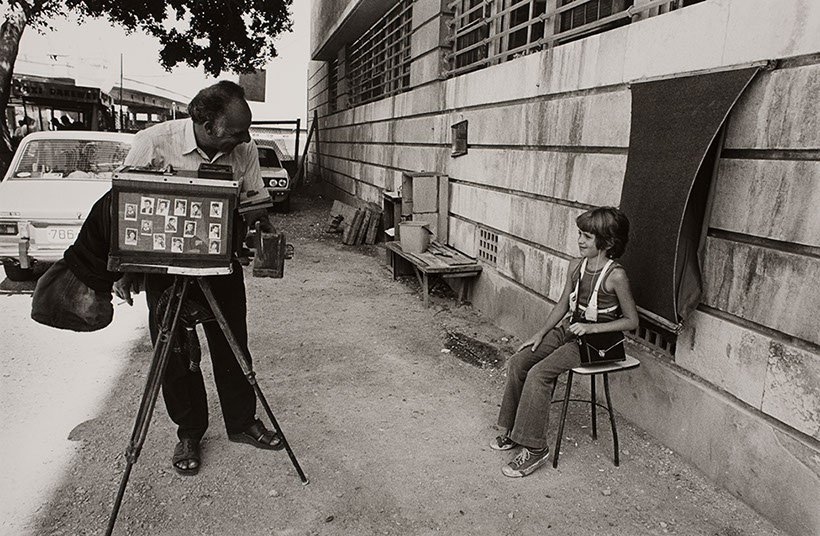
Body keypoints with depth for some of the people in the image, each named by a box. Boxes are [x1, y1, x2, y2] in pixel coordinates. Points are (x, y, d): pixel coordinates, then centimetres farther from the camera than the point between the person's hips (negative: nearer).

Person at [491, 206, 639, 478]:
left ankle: (535, 448, -11)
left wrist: (591, 327, -20)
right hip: (568, 330, 7)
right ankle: (513, 429, 8)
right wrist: (540, 334, 4)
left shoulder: (616, 276, -18)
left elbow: (631, 321, -11)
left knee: (538, 374, -24)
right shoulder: (576, 265, 2)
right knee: (518, 362, -8)